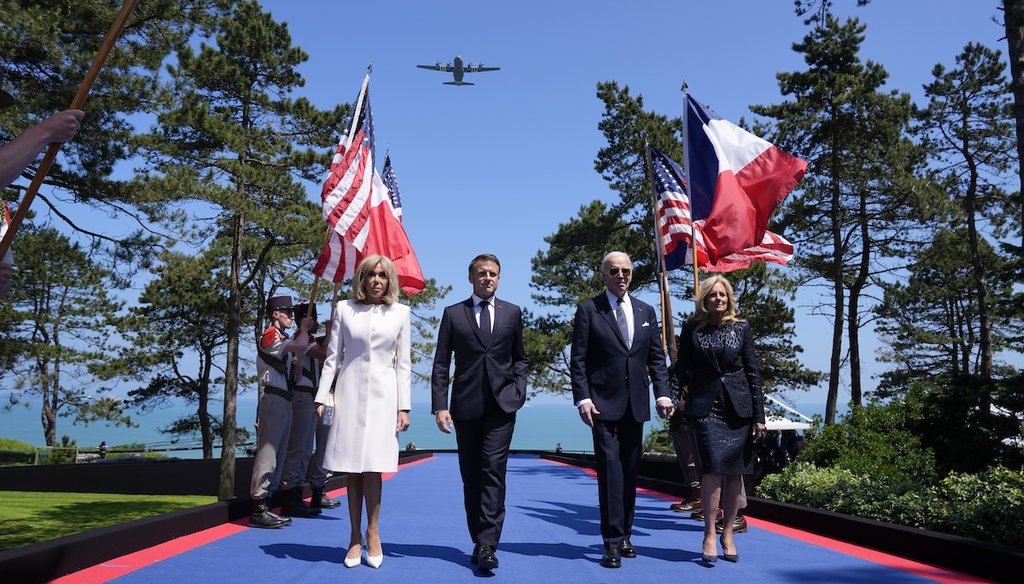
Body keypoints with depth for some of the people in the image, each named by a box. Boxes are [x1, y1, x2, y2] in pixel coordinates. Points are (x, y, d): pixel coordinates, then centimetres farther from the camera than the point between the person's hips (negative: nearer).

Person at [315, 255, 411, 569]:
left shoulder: (400, 312, 6)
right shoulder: (344, 309, 7)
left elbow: (403, 363, 6)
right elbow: (332, 357, 7)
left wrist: (404, 407, 1)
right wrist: (321, 397, -1)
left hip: (382, 395, -1)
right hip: (350, 392, 1)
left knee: (372, 466, -6)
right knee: (352, 468, 3)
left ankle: (372, 534, 9)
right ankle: (356, 536, 13)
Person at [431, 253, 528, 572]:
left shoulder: (512, 312, 10)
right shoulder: (453, 314, 7)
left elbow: (519, 358, 17)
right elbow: (441, 364, 3)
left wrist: (519, 388, 1)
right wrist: (440, 405, -6)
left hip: (502, 405, -1)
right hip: (466, 406, 1)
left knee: (493, 472, -11)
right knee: (471, 477, 7)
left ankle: (487, 546, -12)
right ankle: (478, 541, 18)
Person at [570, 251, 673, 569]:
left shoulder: (646, 311, 12)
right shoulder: (588, 310, -1)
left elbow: (657, 357, 11)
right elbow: (578, 360, -4)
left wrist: (662, 393, -2)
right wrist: (582, 398, -14)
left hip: (636, 405, 5)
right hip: (604, 403, -4)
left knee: (630, 471, 10)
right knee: (610, 469, -7)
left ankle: (625, 535, 20)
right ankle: (612, 542, -2)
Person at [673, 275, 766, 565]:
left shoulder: (741, 329, 7)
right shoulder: (692, 328, 4)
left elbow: (753, 372, 6)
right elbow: (681, 369, 11)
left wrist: (759, 415, 2)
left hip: (738, 407, 2)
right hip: (705, 407, -2)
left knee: (735, 472, 4)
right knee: (714, 469, -13)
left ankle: (727, 534, 17)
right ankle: (709, 537, -2)